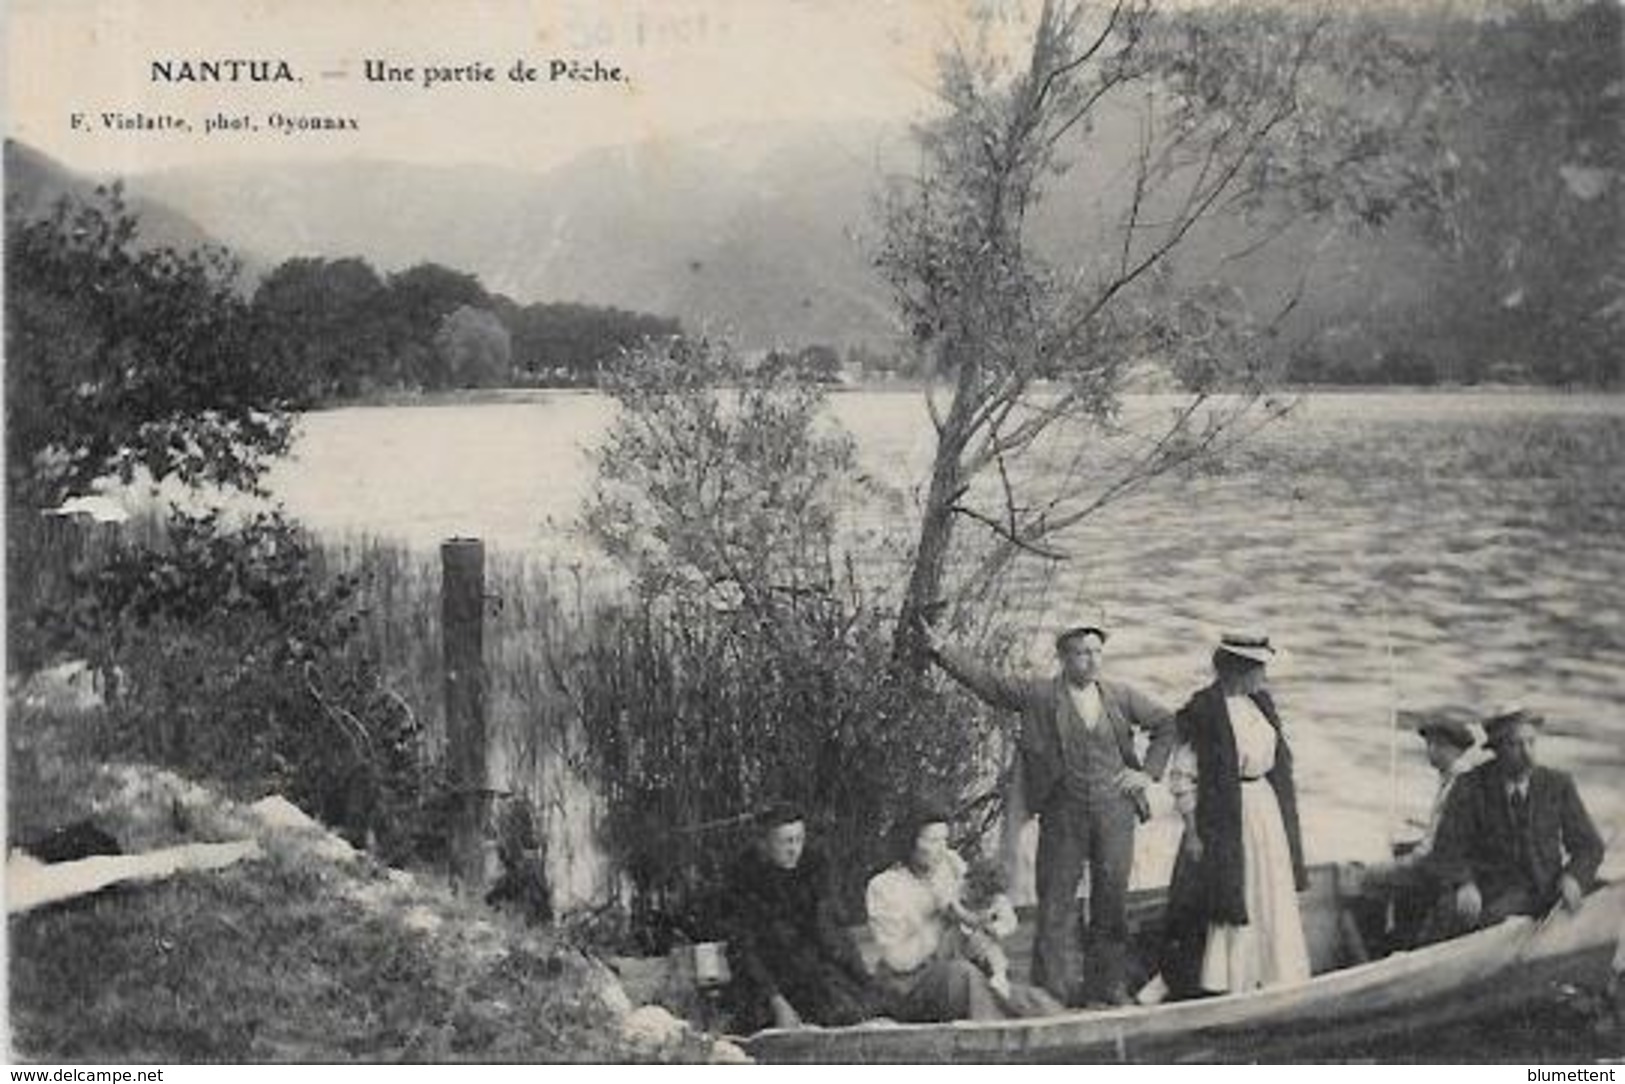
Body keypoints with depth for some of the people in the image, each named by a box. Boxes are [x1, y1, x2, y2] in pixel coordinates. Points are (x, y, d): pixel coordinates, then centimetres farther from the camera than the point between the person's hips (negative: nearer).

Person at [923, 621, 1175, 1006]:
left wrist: (1148, 772, 8)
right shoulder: (1038, 695, 0)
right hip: (1063, 812, -2)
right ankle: (1052, 987, 9)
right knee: (1056, 902, 0)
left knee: (1112, 898, 7)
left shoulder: (1120, 696, 8)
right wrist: (941, 650, -14)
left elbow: (1166, 724, 18)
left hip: (1114, 811, 2)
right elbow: (985, 680, -5)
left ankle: (1109, 983, 18)